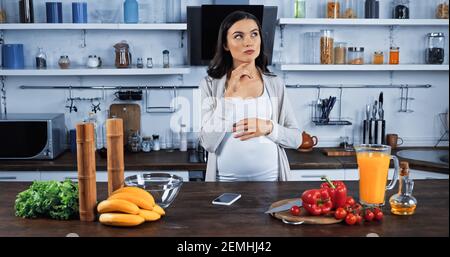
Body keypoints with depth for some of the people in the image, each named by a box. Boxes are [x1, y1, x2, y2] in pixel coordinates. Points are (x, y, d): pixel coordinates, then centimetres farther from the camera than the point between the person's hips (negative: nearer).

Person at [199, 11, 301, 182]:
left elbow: (296, 139, 1)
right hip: (226, 179, -1)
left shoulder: (275, 84, 0)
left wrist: (268, 127, -17)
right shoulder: (210, 84, -6)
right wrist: (229, 94, -19)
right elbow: (208, 143, -13)